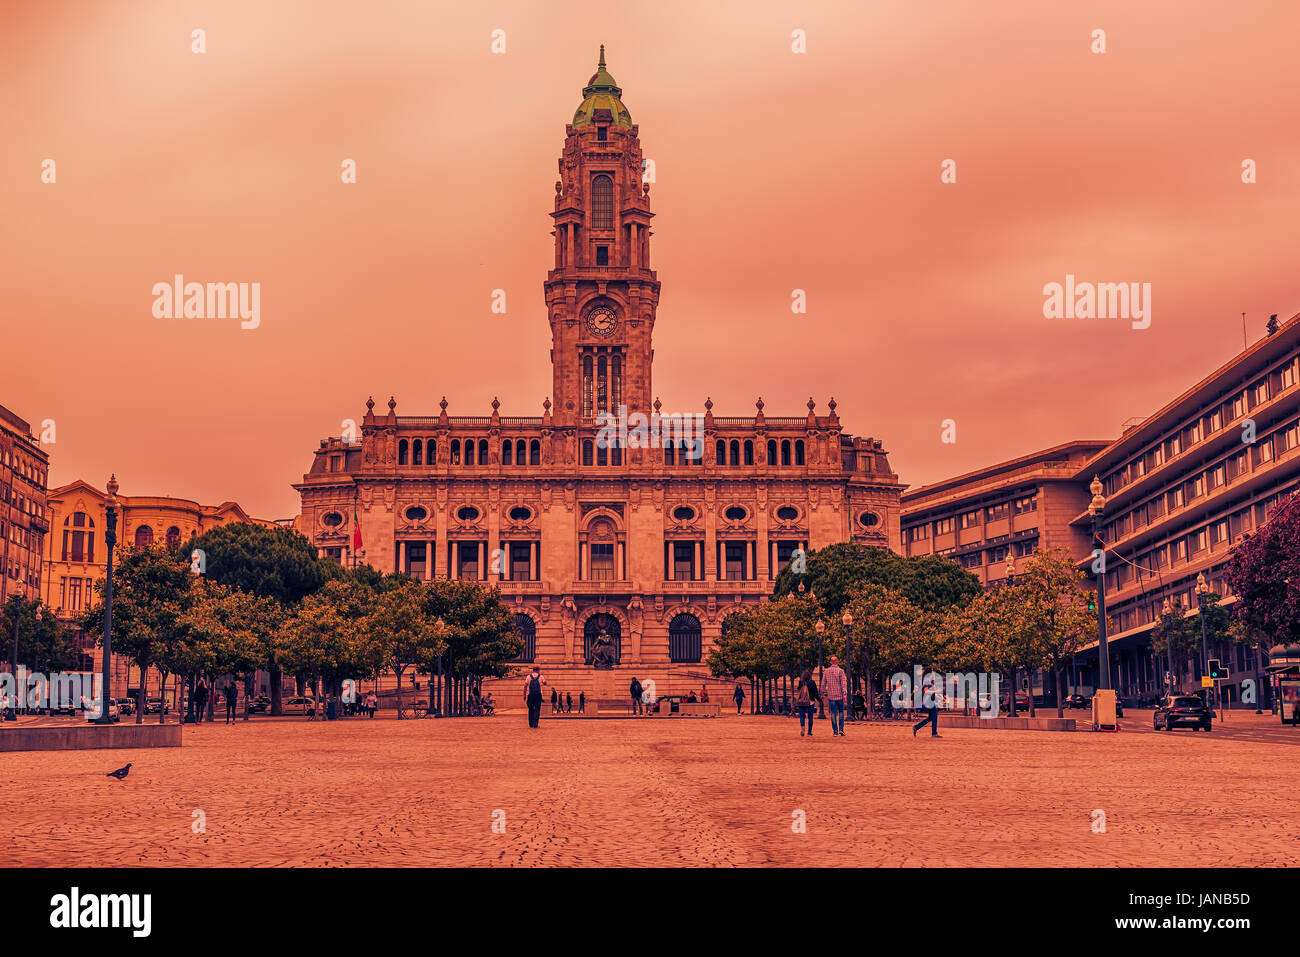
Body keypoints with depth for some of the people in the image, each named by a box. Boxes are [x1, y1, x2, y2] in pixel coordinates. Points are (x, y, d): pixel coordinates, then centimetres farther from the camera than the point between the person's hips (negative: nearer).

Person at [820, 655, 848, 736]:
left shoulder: (827, 671, 4)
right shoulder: (840, 670, -5)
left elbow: (823, 683, 7)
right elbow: (843, 683, -11)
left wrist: (822, 694, 15)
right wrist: (845, 694, -12)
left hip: (831, 695, 2)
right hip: (840, 695, -2)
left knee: (833, 713, 4)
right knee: (841, 712, 11)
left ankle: (835, 731, 1)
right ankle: (841, 729, 0)